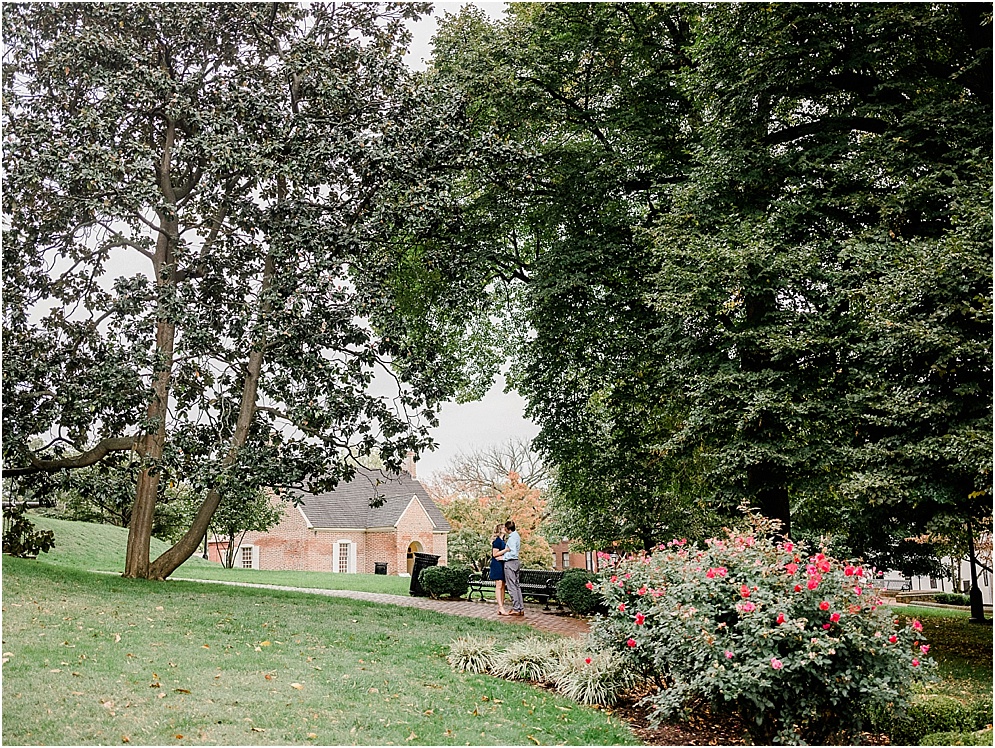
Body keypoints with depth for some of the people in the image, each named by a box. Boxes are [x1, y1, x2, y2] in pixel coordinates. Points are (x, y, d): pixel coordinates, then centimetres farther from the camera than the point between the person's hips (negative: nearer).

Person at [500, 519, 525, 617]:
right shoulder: (517, 535, 12)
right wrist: (507, 544, 17)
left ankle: (516, 609, -4)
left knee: (511, 586, -5)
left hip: (510, 562, -10)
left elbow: (513, 552, -24)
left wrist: (503, 557, -17)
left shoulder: (512, 538, -18)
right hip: (515, 562, 10)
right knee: (516, 585, 12)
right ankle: (521, 609, 13)